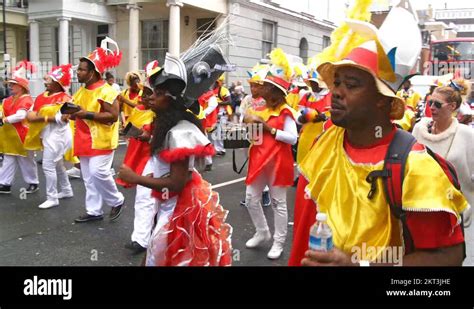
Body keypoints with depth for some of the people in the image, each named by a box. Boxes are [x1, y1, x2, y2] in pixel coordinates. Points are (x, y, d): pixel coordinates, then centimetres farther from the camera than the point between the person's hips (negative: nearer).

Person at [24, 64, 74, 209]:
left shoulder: (64, 99, -14)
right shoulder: (42, 96, 9)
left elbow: (60, 118, -24)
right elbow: (30, 114, 11)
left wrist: (40, 118, -21)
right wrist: (31, 115, -12)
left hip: (57, 135, -9)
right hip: (48, 135, 9)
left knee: (48, 166, -8)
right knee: (57, 164, 19)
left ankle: (52, 198, 2)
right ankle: (66, 190, 35)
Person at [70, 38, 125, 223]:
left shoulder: (105, 91, -14)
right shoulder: (81, 91, 14)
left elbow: (113, 116, -21)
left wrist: (88, 114, -24)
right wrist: (72, 112, 0)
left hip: (101, 140, -9)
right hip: (85, 140, 9)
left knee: (98, 172, -15)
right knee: (88, 177, 10)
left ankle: (117, 201, 8)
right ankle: (94, 211, 19)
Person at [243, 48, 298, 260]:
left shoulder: (285, 112, -11)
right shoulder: (260, 108, 10)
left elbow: (292, 138, -18)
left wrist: (270, 129, -22)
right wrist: (250, 124, -2)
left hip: (277, 162, -7)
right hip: (259, 160, 7)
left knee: (278, 202, 3)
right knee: (251, 198, 11)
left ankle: (279, 242, 16)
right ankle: (262, 233, 30)